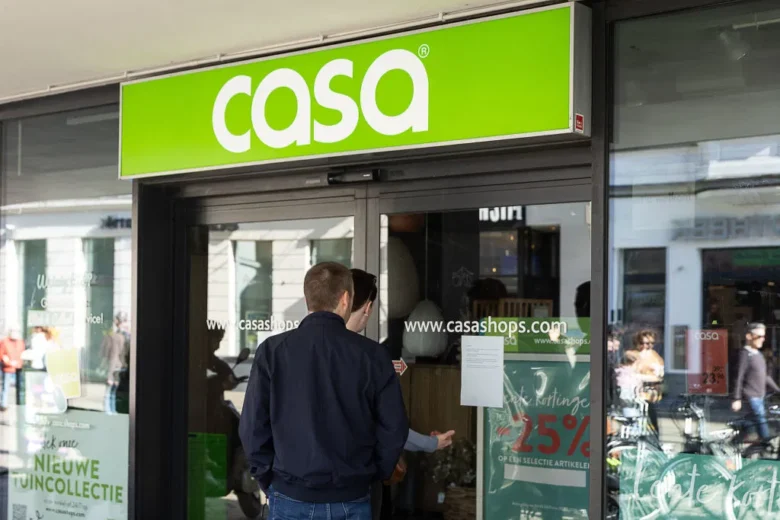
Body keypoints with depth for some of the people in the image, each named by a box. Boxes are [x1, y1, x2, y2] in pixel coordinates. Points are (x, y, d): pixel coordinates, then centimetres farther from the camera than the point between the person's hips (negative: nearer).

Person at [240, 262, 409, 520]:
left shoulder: (272, 350, -6)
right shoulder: (371, 354, -6)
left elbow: (253, 426, -5)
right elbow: (394, 428, -3)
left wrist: (269, 481, 8)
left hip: (291, 497, 0)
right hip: (351, 498, 0)